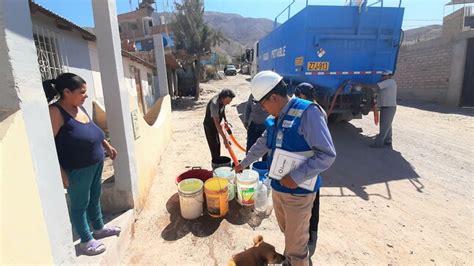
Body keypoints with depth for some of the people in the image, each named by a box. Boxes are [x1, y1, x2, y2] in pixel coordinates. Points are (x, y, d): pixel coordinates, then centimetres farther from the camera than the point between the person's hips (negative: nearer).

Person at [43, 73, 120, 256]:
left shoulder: (79, 107, 4)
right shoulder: (55, 112, -20)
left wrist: (107, 145, 18)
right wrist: (61, 173, -24)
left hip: (95, 165, 8)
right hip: (77, 171, -8)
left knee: (95, 198, 22)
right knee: (79, 205, 11)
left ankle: (99, 229, 42)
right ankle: (86, 241, 29)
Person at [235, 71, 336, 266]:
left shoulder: (307, 112, -21)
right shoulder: (276, 118, 4)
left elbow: (327, 155, -24)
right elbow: (263, 143, 19)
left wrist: (296, 177, -25)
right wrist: (244, 163, 27)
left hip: (298, 191, -7)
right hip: (278, 186, 8)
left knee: (296, 241, 12)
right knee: (286, 230, 28)